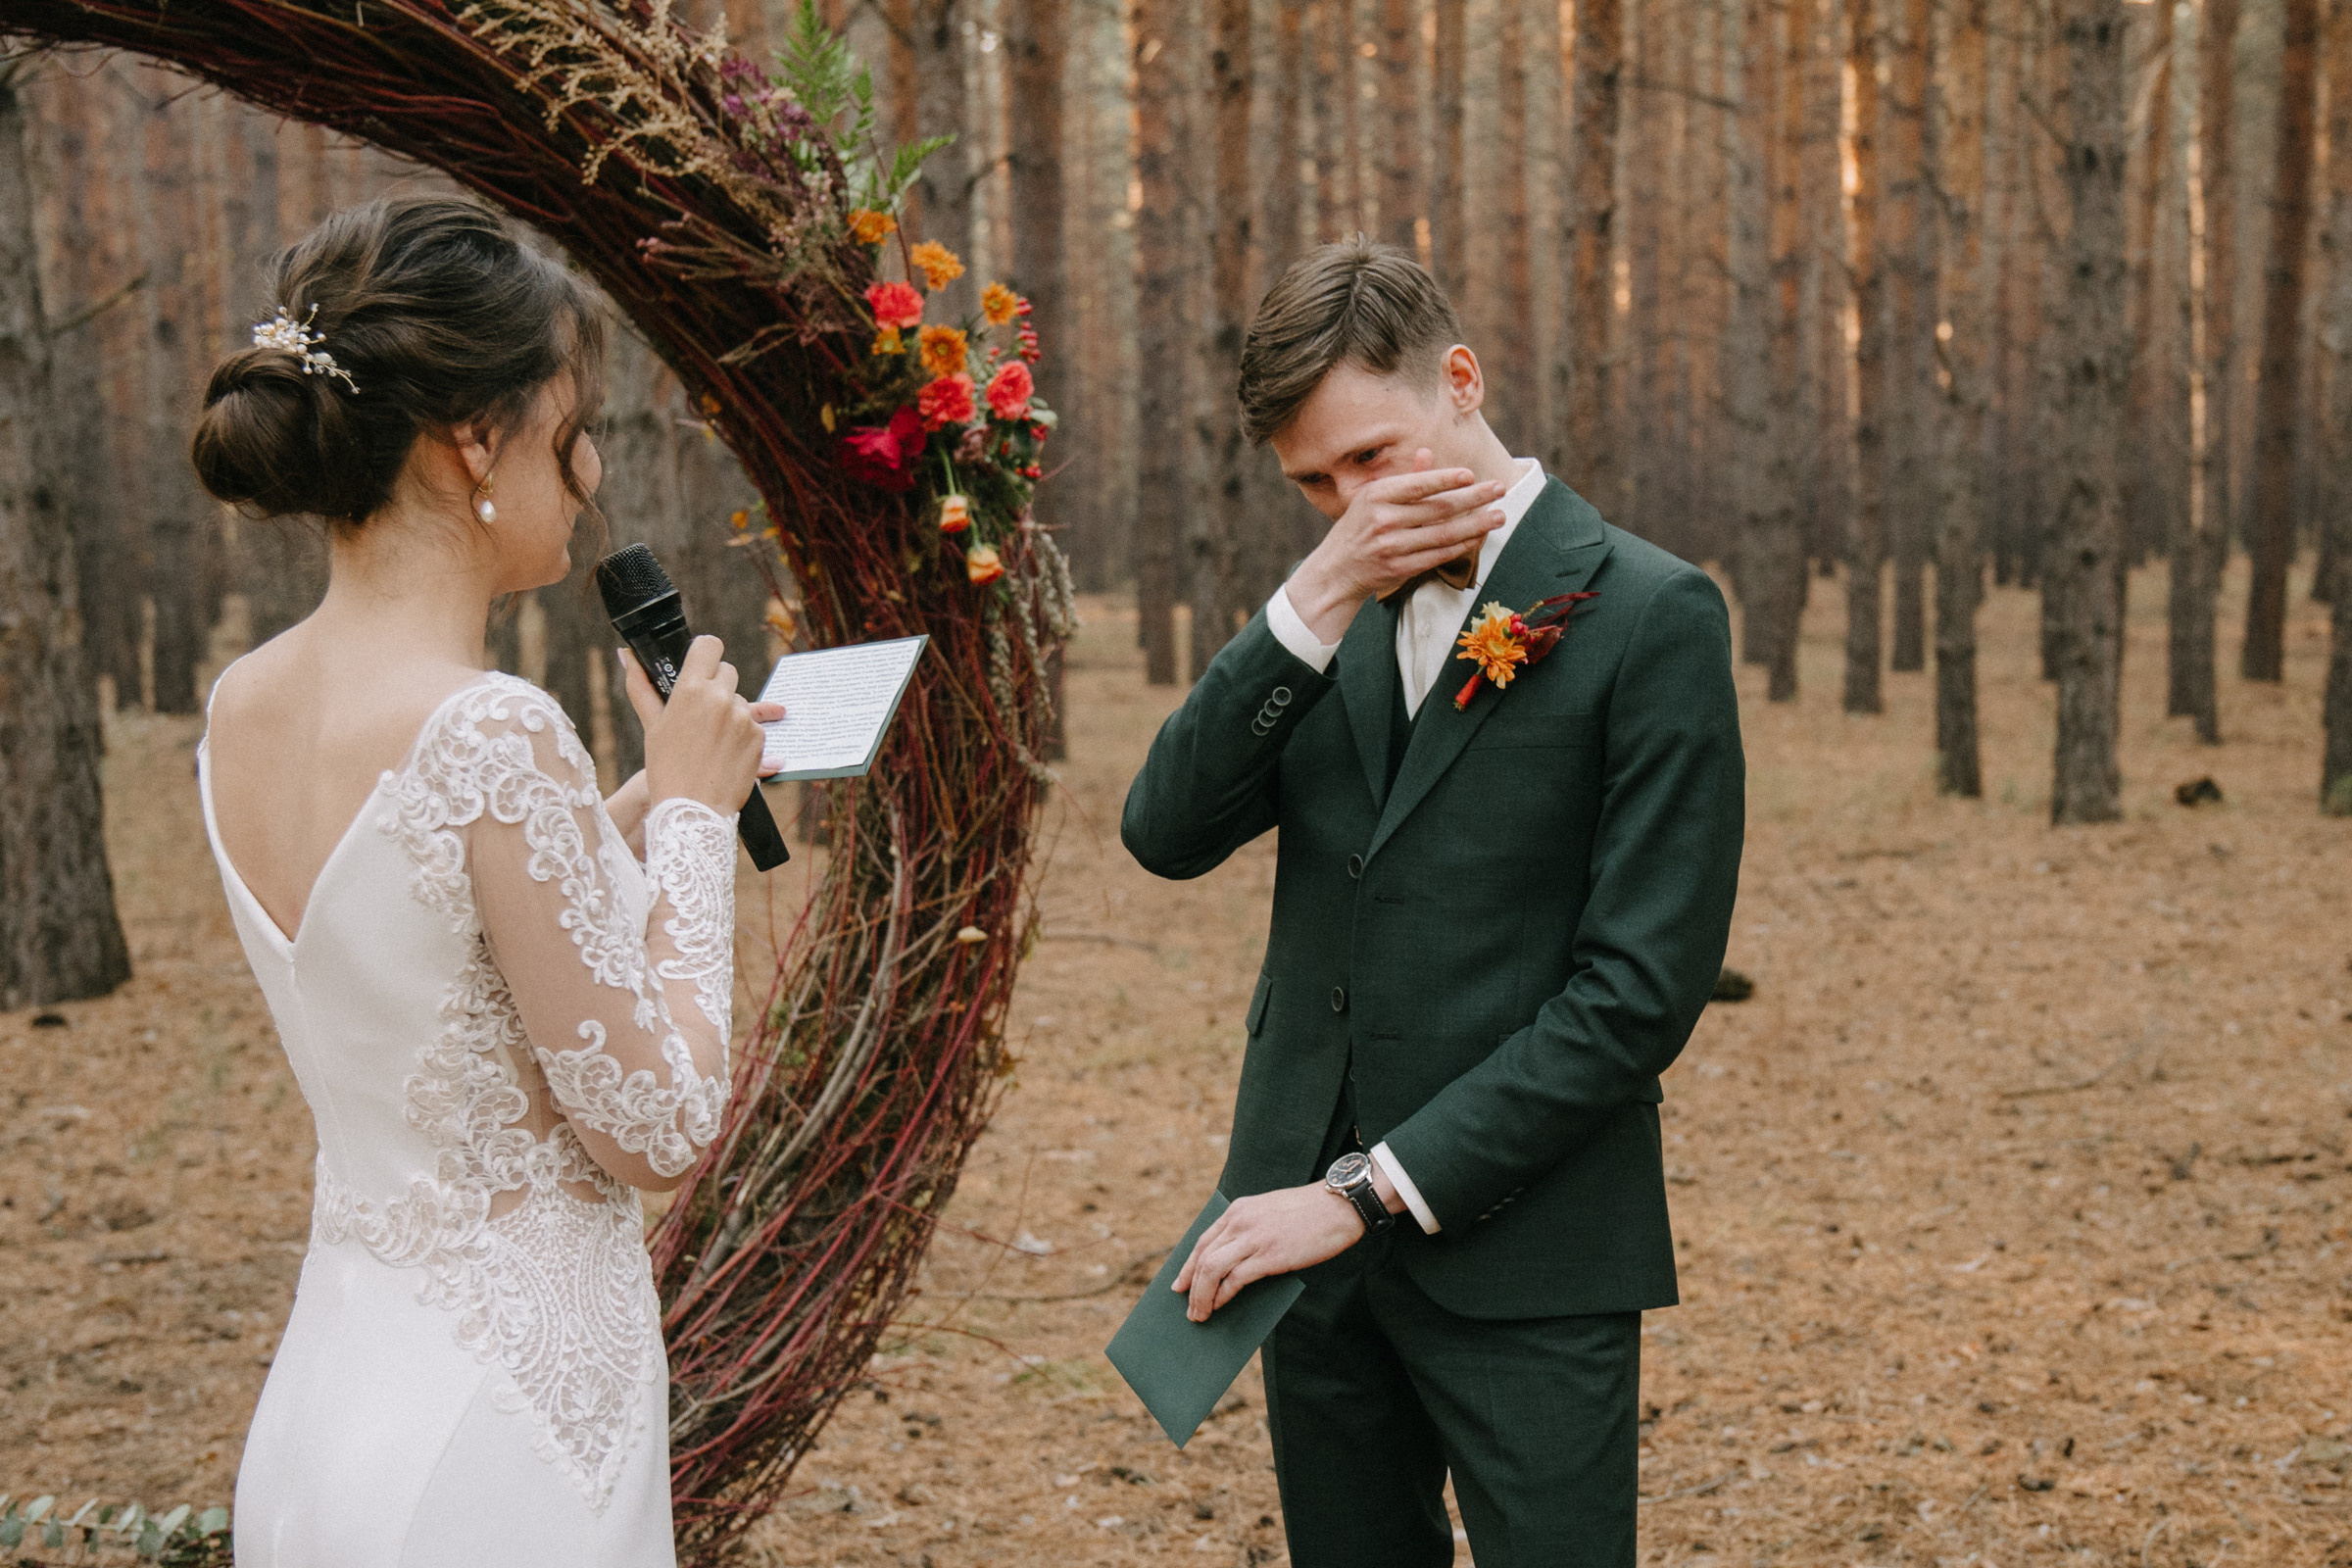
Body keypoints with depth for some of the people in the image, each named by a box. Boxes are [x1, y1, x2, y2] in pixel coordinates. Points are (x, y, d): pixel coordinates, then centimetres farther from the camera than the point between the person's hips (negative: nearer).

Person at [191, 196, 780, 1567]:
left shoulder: (243, 709, 2)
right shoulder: (491, 735, -24)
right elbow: (660, 1130, -17)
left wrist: (640, 806, 12)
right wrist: (693, 811, -8)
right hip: (493, 1444, -8)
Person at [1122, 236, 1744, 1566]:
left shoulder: (1651, 615, -9)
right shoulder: (1336, 615, 9)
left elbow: (1642, 987, -14)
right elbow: (1168, 835, -4)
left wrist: (1370, 1191, -15)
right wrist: (1317, 599, -15)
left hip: (1521, 1249, -5)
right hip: (1311, 1225, 6)